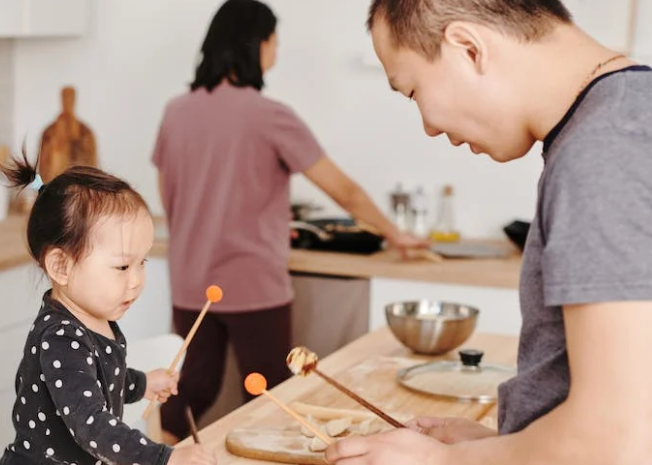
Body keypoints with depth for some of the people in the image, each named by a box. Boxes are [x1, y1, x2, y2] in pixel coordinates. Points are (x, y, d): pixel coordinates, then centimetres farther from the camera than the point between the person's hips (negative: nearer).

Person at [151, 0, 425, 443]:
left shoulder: (177, 112, 3)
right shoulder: (270, 117, -11)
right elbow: (344, 190, -6)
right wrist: (395, 234, 9)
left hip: (190, 286, 5)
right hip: (253, 286, -5)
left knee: (191, 394, 13)